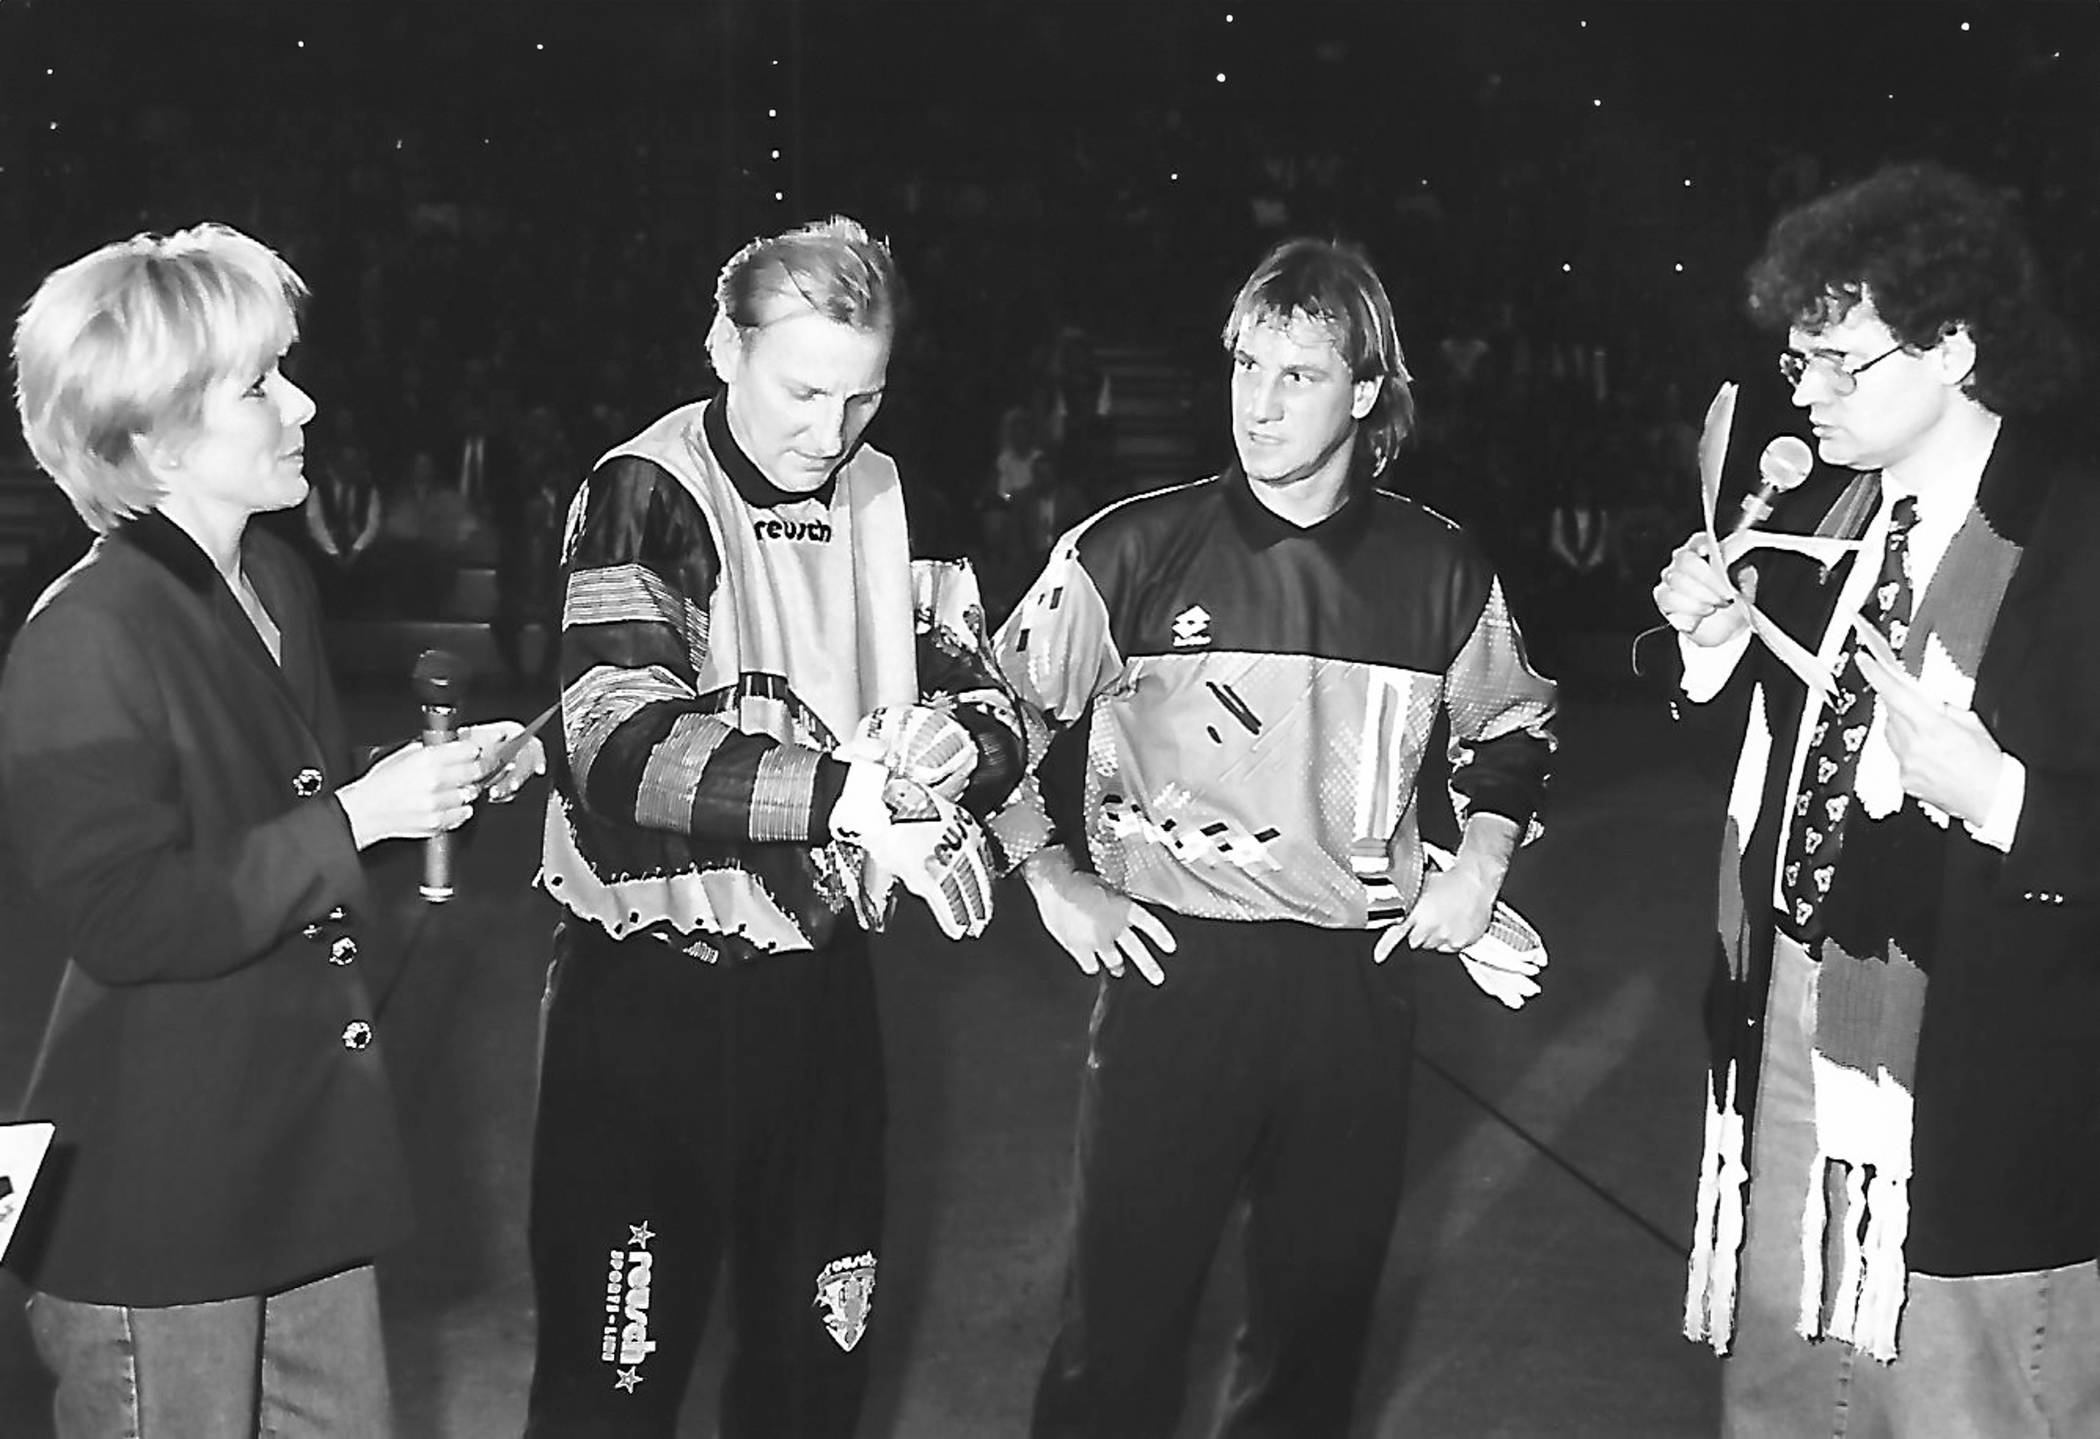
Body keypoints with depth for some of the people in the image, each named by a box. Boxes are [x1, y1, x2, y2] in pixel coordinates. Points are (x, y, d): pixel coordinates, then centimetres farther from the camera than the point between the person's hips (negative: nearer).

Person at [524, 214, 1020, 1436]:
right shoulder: (648, 496, -12)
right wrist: (846, 792, -35)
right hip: (654, 986, -4)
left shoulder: (887, 502, 4)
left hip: (824, 980, 5)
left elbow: (989, 705, 3)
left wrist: (959, 741, -21)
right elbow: (621, 740, -25)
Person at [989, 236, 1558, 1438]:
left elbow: (1515, 729, 21)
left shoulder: (1440, 571, 3)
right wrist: (1053, 880, -1)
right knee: (1127, 1306, 3)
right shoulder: (1134, 550, -5)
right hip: (1175, 970, -2)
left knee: (1322, 1304, 15)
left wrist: (1481, 862, 8)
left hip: (1360, 981, 3)